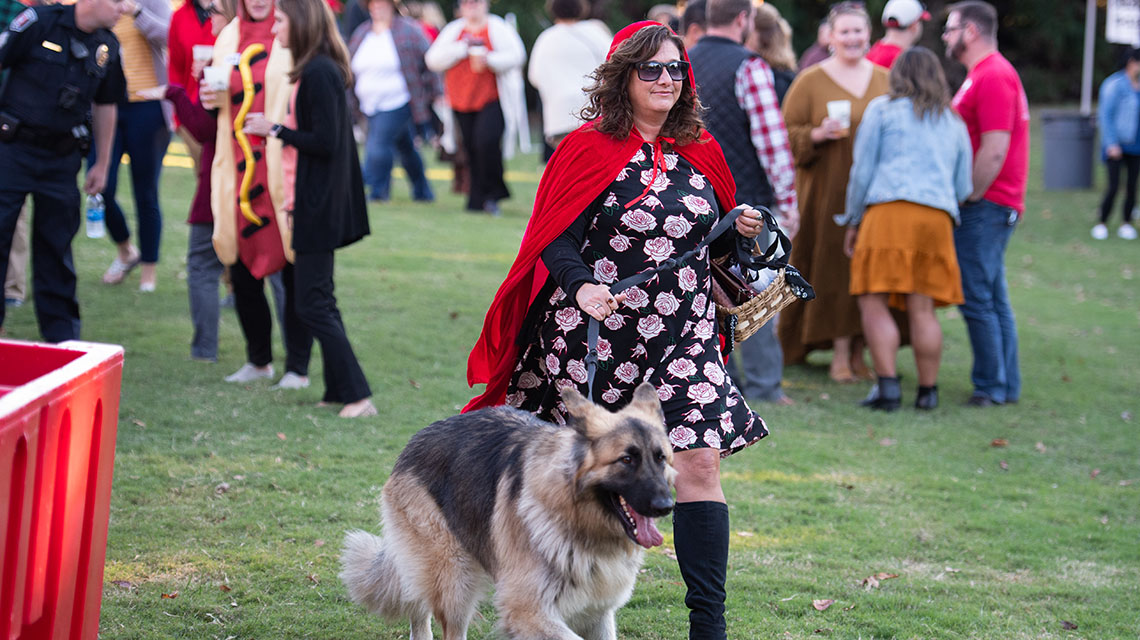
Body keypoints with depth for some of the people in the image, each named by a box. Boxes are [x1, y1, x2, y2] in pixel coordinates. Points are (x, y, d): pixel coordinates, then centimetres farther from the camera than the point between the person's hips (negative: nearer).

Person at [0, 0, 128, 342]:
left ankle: (61, 333, 17)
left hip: (62, 157, 4)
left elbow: (104, 106, 16)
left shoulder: (108, 47, 5)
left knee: (56, 247, 9)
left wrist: (102, 163, 18)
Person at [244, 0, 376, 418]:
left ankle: (357, 395, -7)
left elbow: (325, 143, -22)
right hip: (317, 203, 10)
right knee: (319, 300, 13)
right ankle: (339, 391, 17)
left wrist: (277, 131, -13)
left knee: (312, 304, -8)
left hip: (318, 206, -10)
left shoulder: (319, 74, -18)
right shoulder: (317, 70, 12)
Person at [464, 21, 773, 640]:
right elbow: (557, 240, -8)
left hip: (683, 337, 3)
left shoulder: (701, 154, 10)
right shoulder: (589, 148, -4)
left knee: (699, 462, -9)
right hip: (596, 335, -3)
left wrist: (739, 232, -1)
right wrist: (581, 287, -26)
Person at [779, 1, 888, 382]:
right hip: (828, 192, -3)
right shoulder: (811, 82, 1)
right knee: (834, 269, -5)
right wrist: (819, 134, -18)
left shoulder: (886, 80, 12)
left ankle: (858, 352, 12)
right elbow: (788, 134, -1)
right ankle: (839, 355, 1)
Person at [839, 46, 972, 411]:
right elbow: (963, 187, 22)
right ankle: (928, 390, 5)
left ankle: (887, 385, -13)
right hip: (938, 217, 4)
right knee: (922, 309, 6)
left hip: (888, 211, -4)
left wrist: (853, 221, 13)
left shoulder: (882, 110, 11)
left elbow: (862, 171, 6)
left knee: (873, 302, -3)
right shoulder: (954, 123, 23)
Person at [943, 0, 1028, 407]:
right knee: (993, 297, 12)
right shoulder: (984, 74, 18)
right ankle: (1006, 385, 17)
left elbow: (994, 150, -22)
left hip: (985, 206, -10)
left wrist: (970, 196, -16)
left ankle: (992, 385, -2)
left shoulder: (993, 77, -15)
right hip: (989, 205, 10)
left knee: (976, 298, -7)